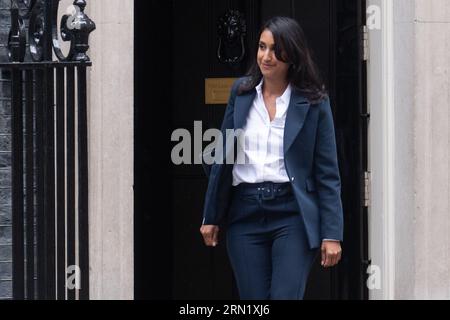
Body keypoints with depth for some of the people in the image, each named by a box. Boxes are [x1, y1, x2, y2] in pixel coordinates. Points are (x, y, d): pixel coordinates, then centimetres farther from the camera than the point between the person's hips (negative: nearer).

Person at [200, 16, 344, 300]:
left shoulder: (314, 102, -2)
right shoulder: (241, 92, 7)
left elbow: (327, 173, -1)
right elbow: (223, 158, 12)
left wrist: (332, 234, -7)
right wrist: (211, 218, 11)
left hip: (293, 215, -3)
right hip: (245, 215, 3)